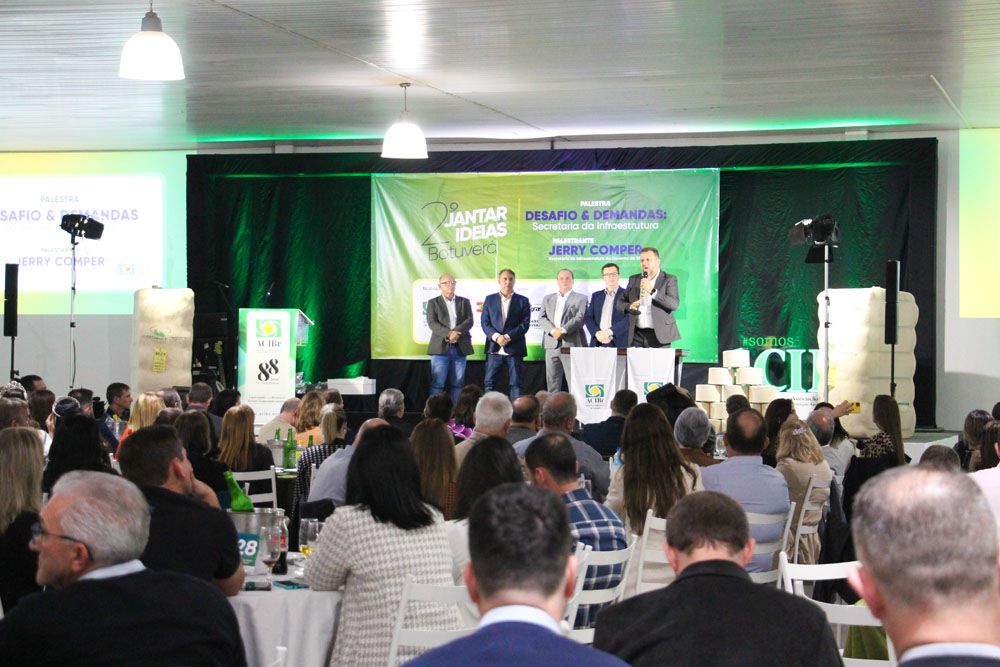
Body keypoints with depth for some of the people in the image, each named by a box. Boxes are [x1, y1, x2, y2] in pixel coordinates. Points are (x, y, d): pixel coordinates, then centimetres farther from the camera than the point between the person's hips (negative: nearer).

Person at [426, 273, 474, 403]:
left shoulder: (464, 302, 15)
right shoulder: (433, 303, 9)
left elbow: (469, 321, 2)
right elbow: (432, 323, -4)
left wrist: (455, 332, -15)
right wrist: (448, 334, -19)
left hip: (460, 348, 2)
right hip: (441, 347, -2)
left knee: (457, 383, 3)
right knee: (437, 383, -6)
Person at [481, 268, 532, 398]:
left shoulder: (523, 301, 6)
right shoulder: (490, 299, 10)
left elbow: (525, 324, -3)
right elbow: (484, 322, 4)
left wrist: (508, 337, -15)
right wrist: (496, 336, -14)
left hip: (514, 349, -1)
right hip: (494, 348, 1)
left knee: (515, 383, 0)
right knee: (490, 383, 0)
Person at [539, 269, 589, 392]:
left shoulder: (580, 299, 6)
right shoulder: (547, 298, 18)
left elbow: (580, 318, -6)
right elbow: (541, 319, 8)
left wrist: (562, 330, -17)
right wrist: (552, 330, -11)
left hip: (572, 345, -4)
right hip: (552, 345, 4)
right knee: (552, 383, 3)